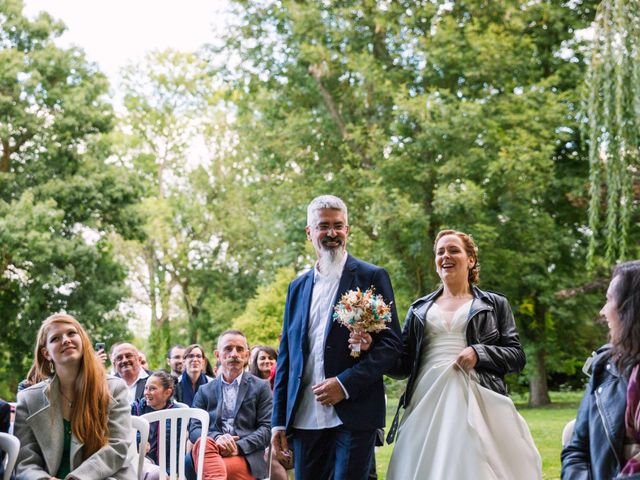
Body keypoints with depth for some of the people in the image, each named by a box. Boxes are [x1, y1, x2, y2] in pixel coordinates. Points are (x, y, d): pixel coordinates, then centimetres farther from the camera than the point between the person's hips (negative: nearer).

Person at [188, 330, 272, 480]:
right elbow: (194, 429, 9)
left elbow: (267, 428, 3)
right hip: (211, 452, 2)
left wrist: (239, 446, -14)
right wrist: (216, 438, -14)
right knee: (203, 442, -39)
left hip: (247, 458, -2)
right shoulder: (204, 391, 20)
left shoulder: (260, 387, 13)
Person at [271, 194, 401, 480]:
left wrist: (345, 384, -14)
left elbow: (391, 344, -4)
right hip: (305, 420, 4)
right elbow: (285, 357, 16)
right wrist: (279, 422, 11)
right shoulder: (298, 287, 16)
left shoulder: (372, 277, 2)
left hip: (354, 416, -4)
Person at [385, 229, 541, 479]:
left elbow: (516, 355, 7)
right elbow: (403, 363, 15)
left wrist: (479, 353, -10)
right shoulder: (419, 309, 19)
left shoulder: (494, 304, 13)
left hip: (477, 403, -2)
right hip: (427, 404, 2)